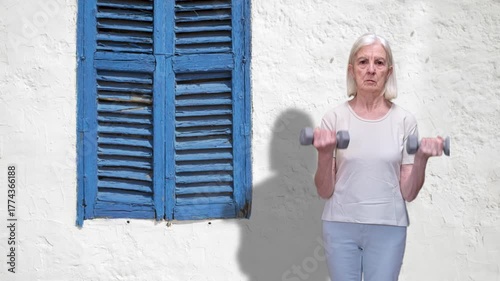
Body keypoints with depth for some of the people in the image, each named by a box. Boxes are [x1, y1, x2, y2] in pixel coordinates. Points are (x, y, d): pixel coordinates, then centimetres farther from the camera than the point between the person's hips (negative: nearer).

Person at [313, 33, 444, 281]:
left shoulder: (404, 121, -1)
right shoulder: (335, 118, -3)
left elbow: (408, 193, -1)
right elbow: (324, 191, -4)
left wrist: (422, 159, -17)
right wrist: (324, 155, -20)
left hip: (388, 228, 0)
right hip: (340, 226, 0)